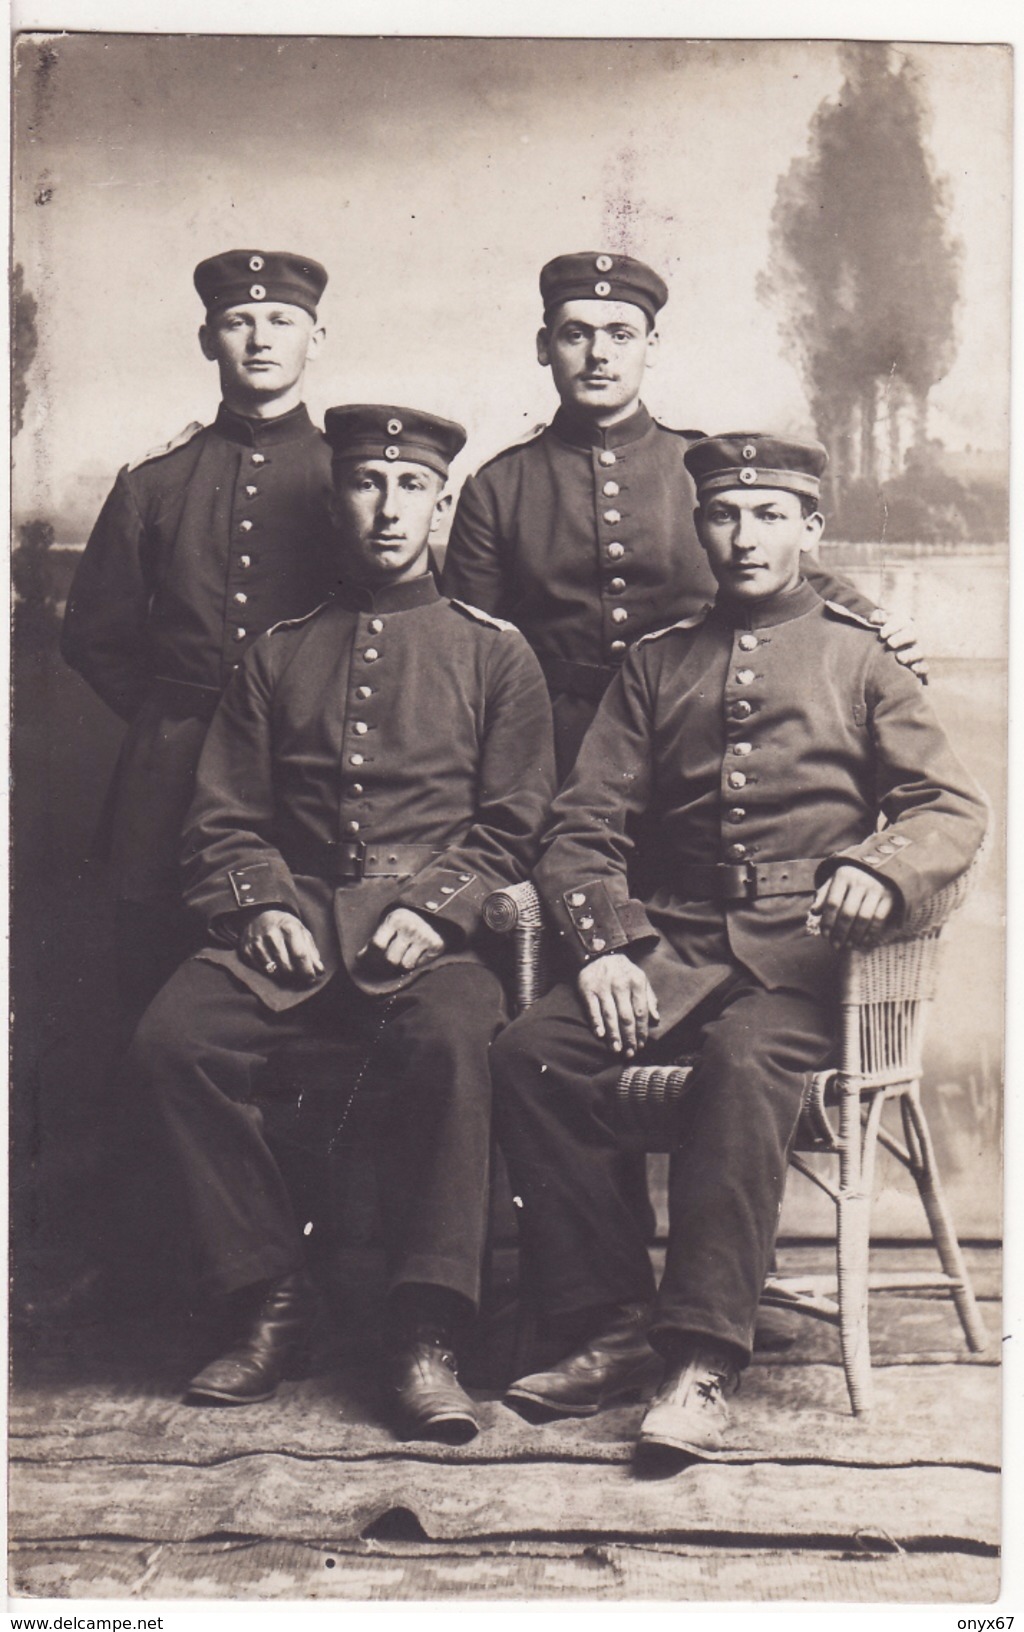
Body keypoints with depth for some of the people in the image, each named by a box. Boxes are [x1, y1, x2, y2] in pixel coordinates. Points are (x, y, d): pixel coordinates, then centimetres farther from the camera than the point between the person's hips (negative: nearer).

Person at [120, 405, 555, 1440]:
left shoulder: (495, 652, 12)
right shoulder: (276, 657, 18)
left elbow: (513, 823, 6)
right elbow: (222, 820, 14)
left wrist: (433, 907, -11)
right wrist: (261, 906, -7)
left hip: (431, 933, -2)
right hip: (292, 921, 3)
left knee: (455, 1041, -35)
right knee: (170, 1040, -24)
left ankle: (426, 1335, -25)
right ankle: (272, 1299, -9)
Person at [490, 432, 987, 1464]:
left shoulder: (859, 660, 14)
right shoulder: (655, 666, 19)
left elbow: (952, 806, 4)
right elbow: (584, 827, 11)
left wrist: (879, 867, -20)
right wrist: (603, 944, -8)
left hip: (800, 951, -3)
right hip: (669, 946, 3)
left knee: (744, 1062, -35)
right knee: (530, 1053, -23)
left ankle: (702, 1360, -30)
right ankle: (610, 1331, -14)